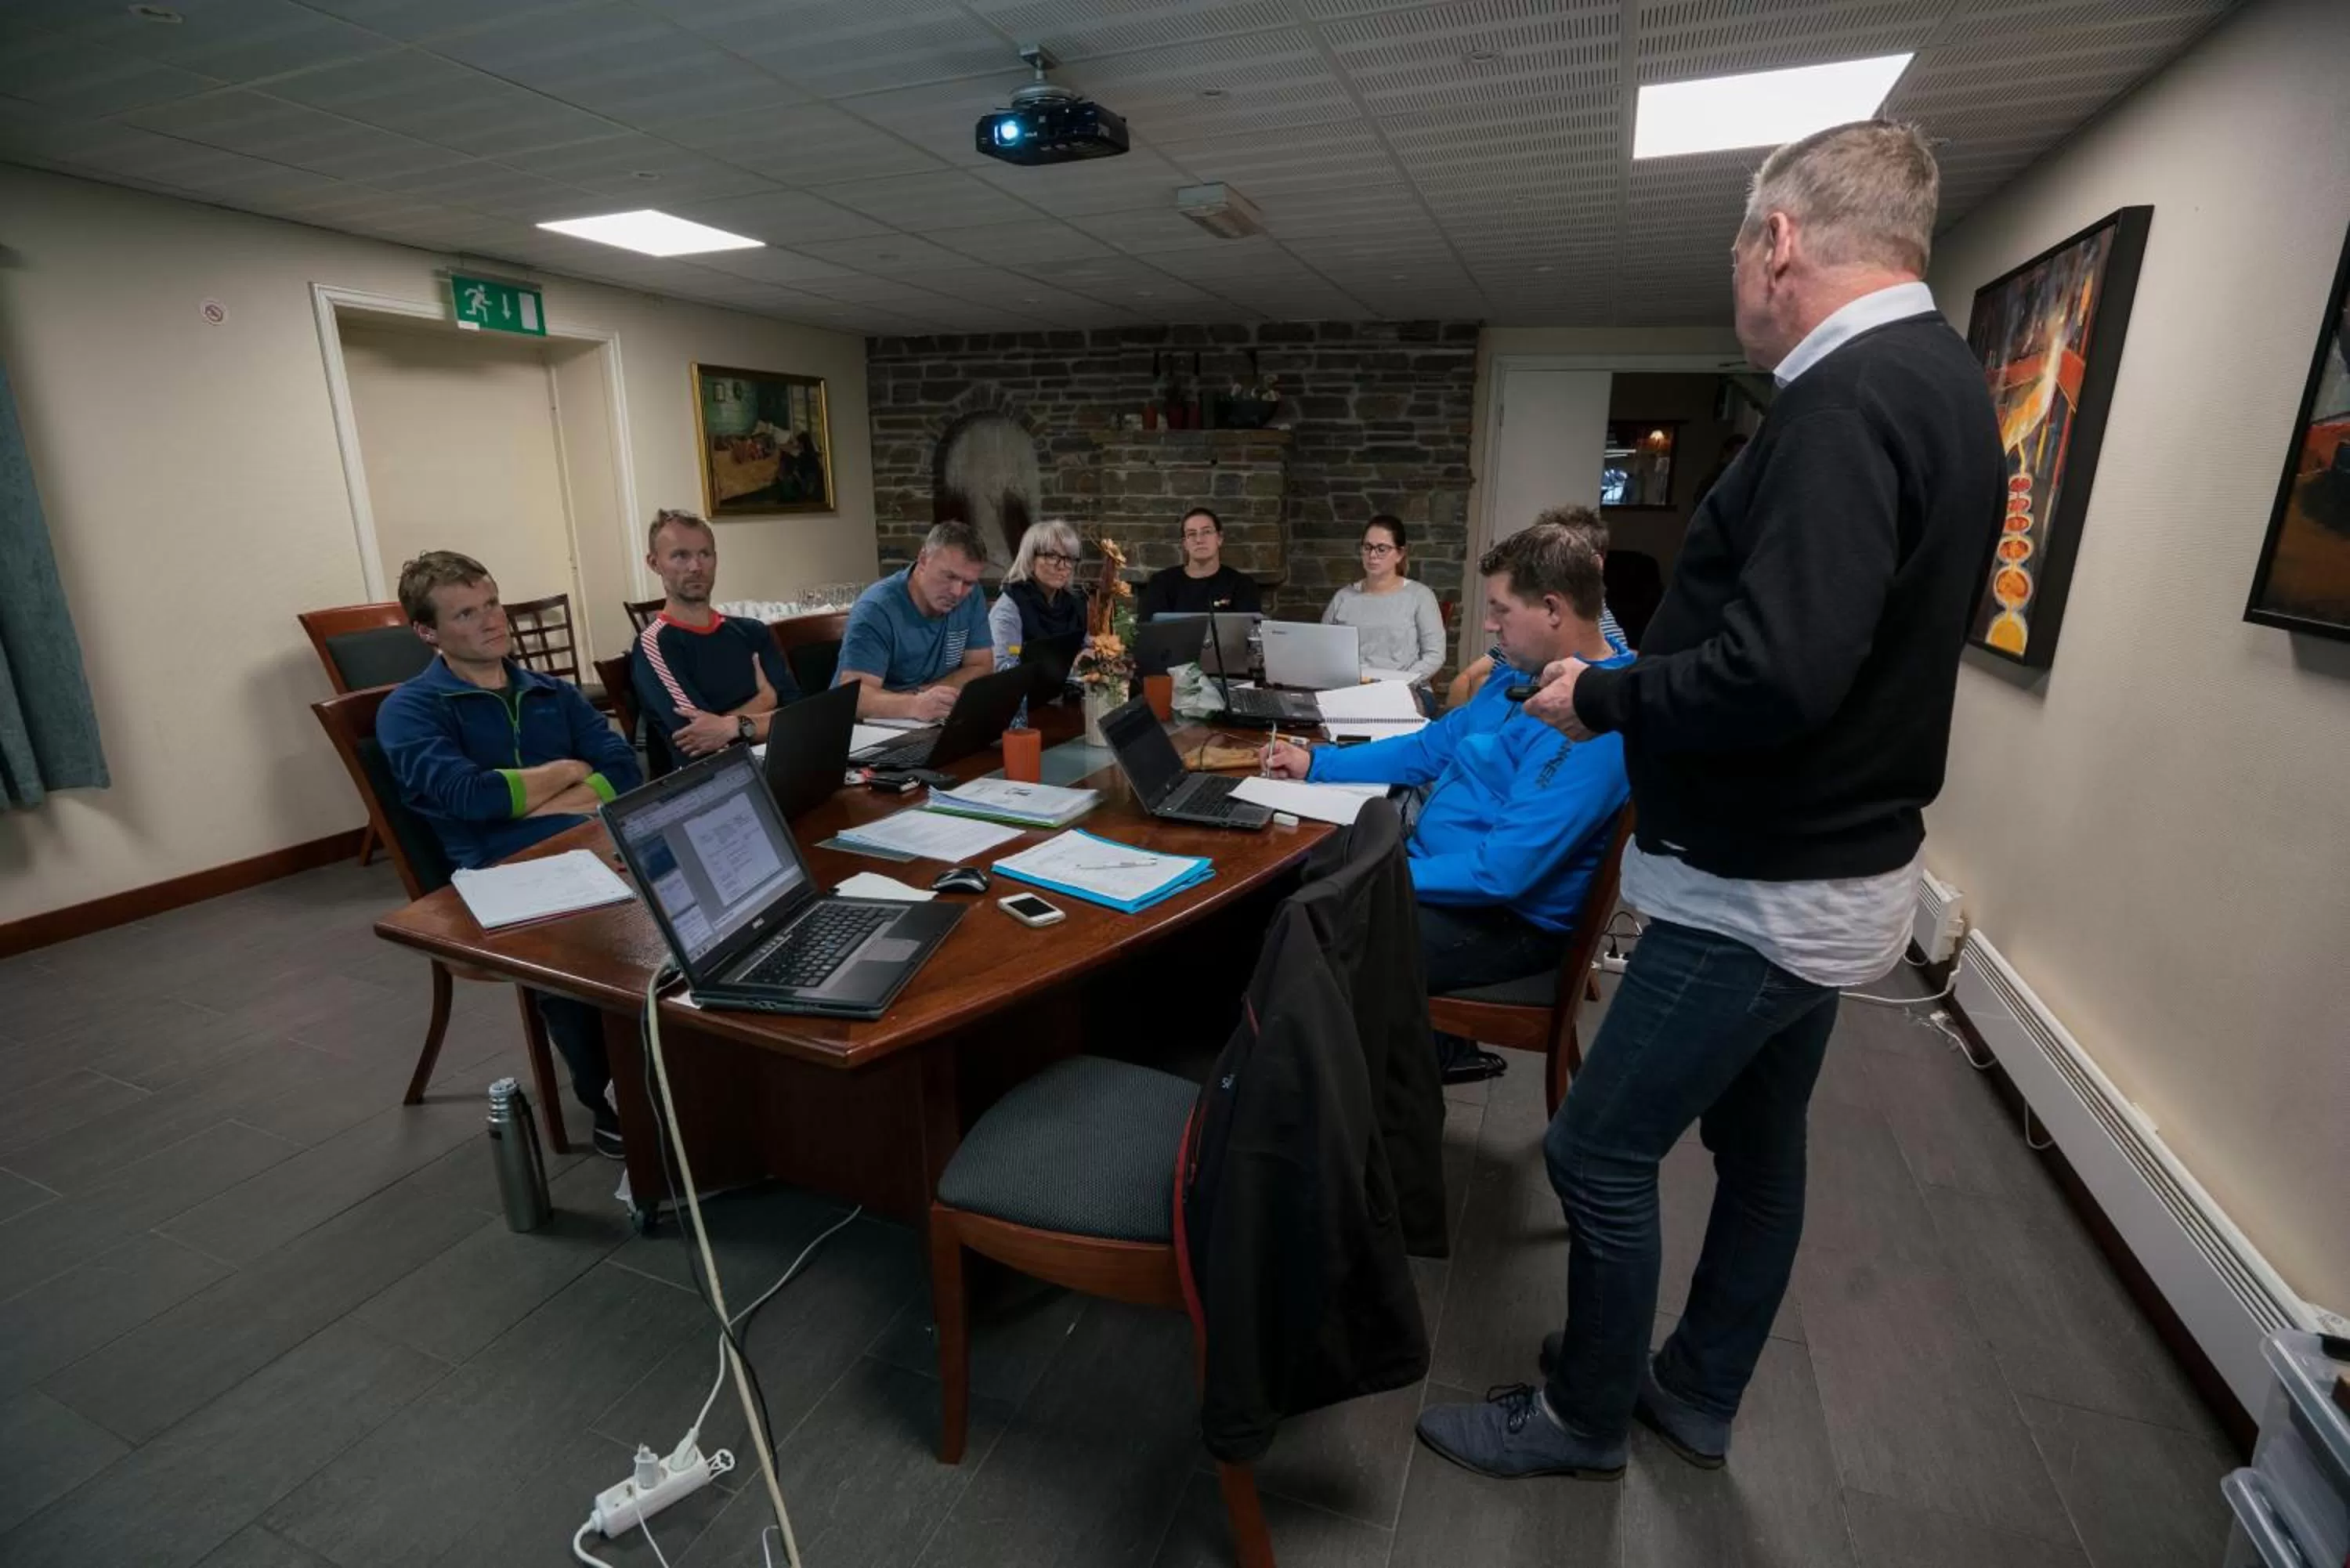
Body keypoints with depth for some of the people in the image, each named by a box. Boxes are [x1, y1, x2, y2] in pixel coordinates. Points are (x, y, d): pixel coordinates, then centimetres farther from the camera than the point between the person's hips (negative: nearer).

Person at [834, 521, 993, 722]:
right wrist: (914, 705, -45)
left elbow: (981, 668, 0)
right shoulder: (876, 609, -19)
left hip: (932, 727, 4)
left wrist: (921, 695, -16)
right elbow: (854, 696, -27)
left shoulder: (972, 597, -3)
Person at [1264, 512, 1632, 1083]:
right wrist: (1315, 763, 8)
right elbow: (1431, 748, 15)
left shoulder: (1592, 720, -27)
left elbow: (1504, 871, -31)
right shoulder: (1518, 675, 5)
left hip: (1505, 917, -10)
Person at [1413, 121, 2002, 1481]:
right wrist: (1635, 680, 9)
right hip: (1839, 869, 10)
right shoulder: (1939, 381, 10)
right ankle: (1697, 1397, 40)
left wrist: (1601, 698, -15)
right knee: (1759, 1152, 20)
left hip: (1763, 893, -10)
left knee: (1600, 1157, 5)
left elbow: (1775, 674, -32)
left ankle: (1585, 1417, 27)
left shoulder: (1850, 400, -22)